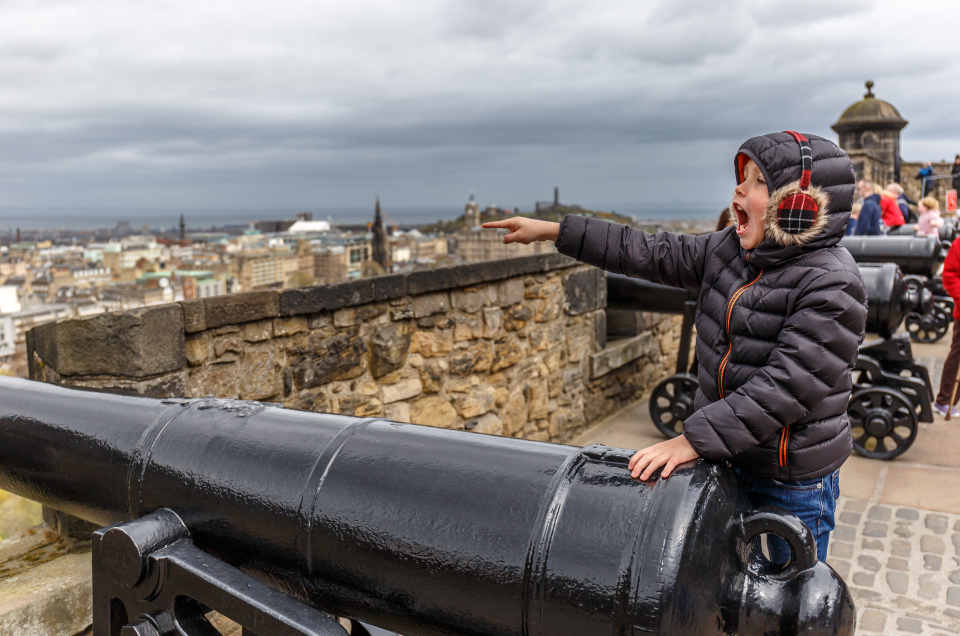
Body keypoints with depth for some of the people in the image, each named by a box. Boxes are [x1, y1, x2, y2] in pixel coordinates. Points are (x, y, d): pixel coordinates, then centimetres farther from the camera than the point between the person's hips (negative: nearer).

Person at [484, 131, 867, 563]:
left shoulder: (832, 288, -21)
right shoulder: (730, 250, 1)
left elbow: (785, 386, -28)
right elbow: (651, 253, 3)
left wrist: (693, 439, -32)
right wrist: (553, 232, 1)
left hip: (795, 481, -6)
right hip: (726, 457, 6)